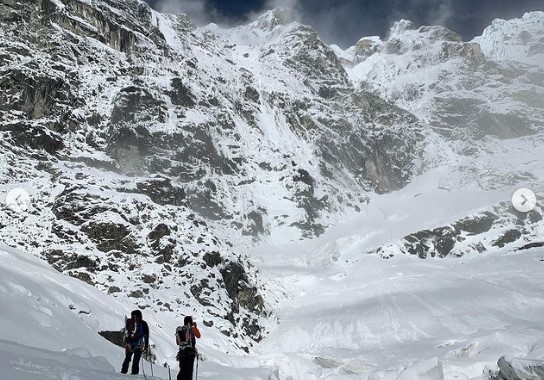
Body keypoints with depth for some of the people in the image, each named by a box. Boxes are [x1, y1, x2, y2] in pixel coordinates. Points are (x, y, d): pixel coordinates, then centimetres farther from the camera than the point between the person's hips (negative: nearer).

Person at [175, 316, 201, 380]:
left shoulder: (178, 330, 11)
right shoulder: (192, 329, -2)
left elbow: (177, 342, 14)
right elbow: (198, 336, 15)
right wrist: (195, 327, 25)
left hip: (181, 352, 5)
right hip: (190, 352, -5)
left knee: (182, 370, 9)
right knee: (189, 369, -4)